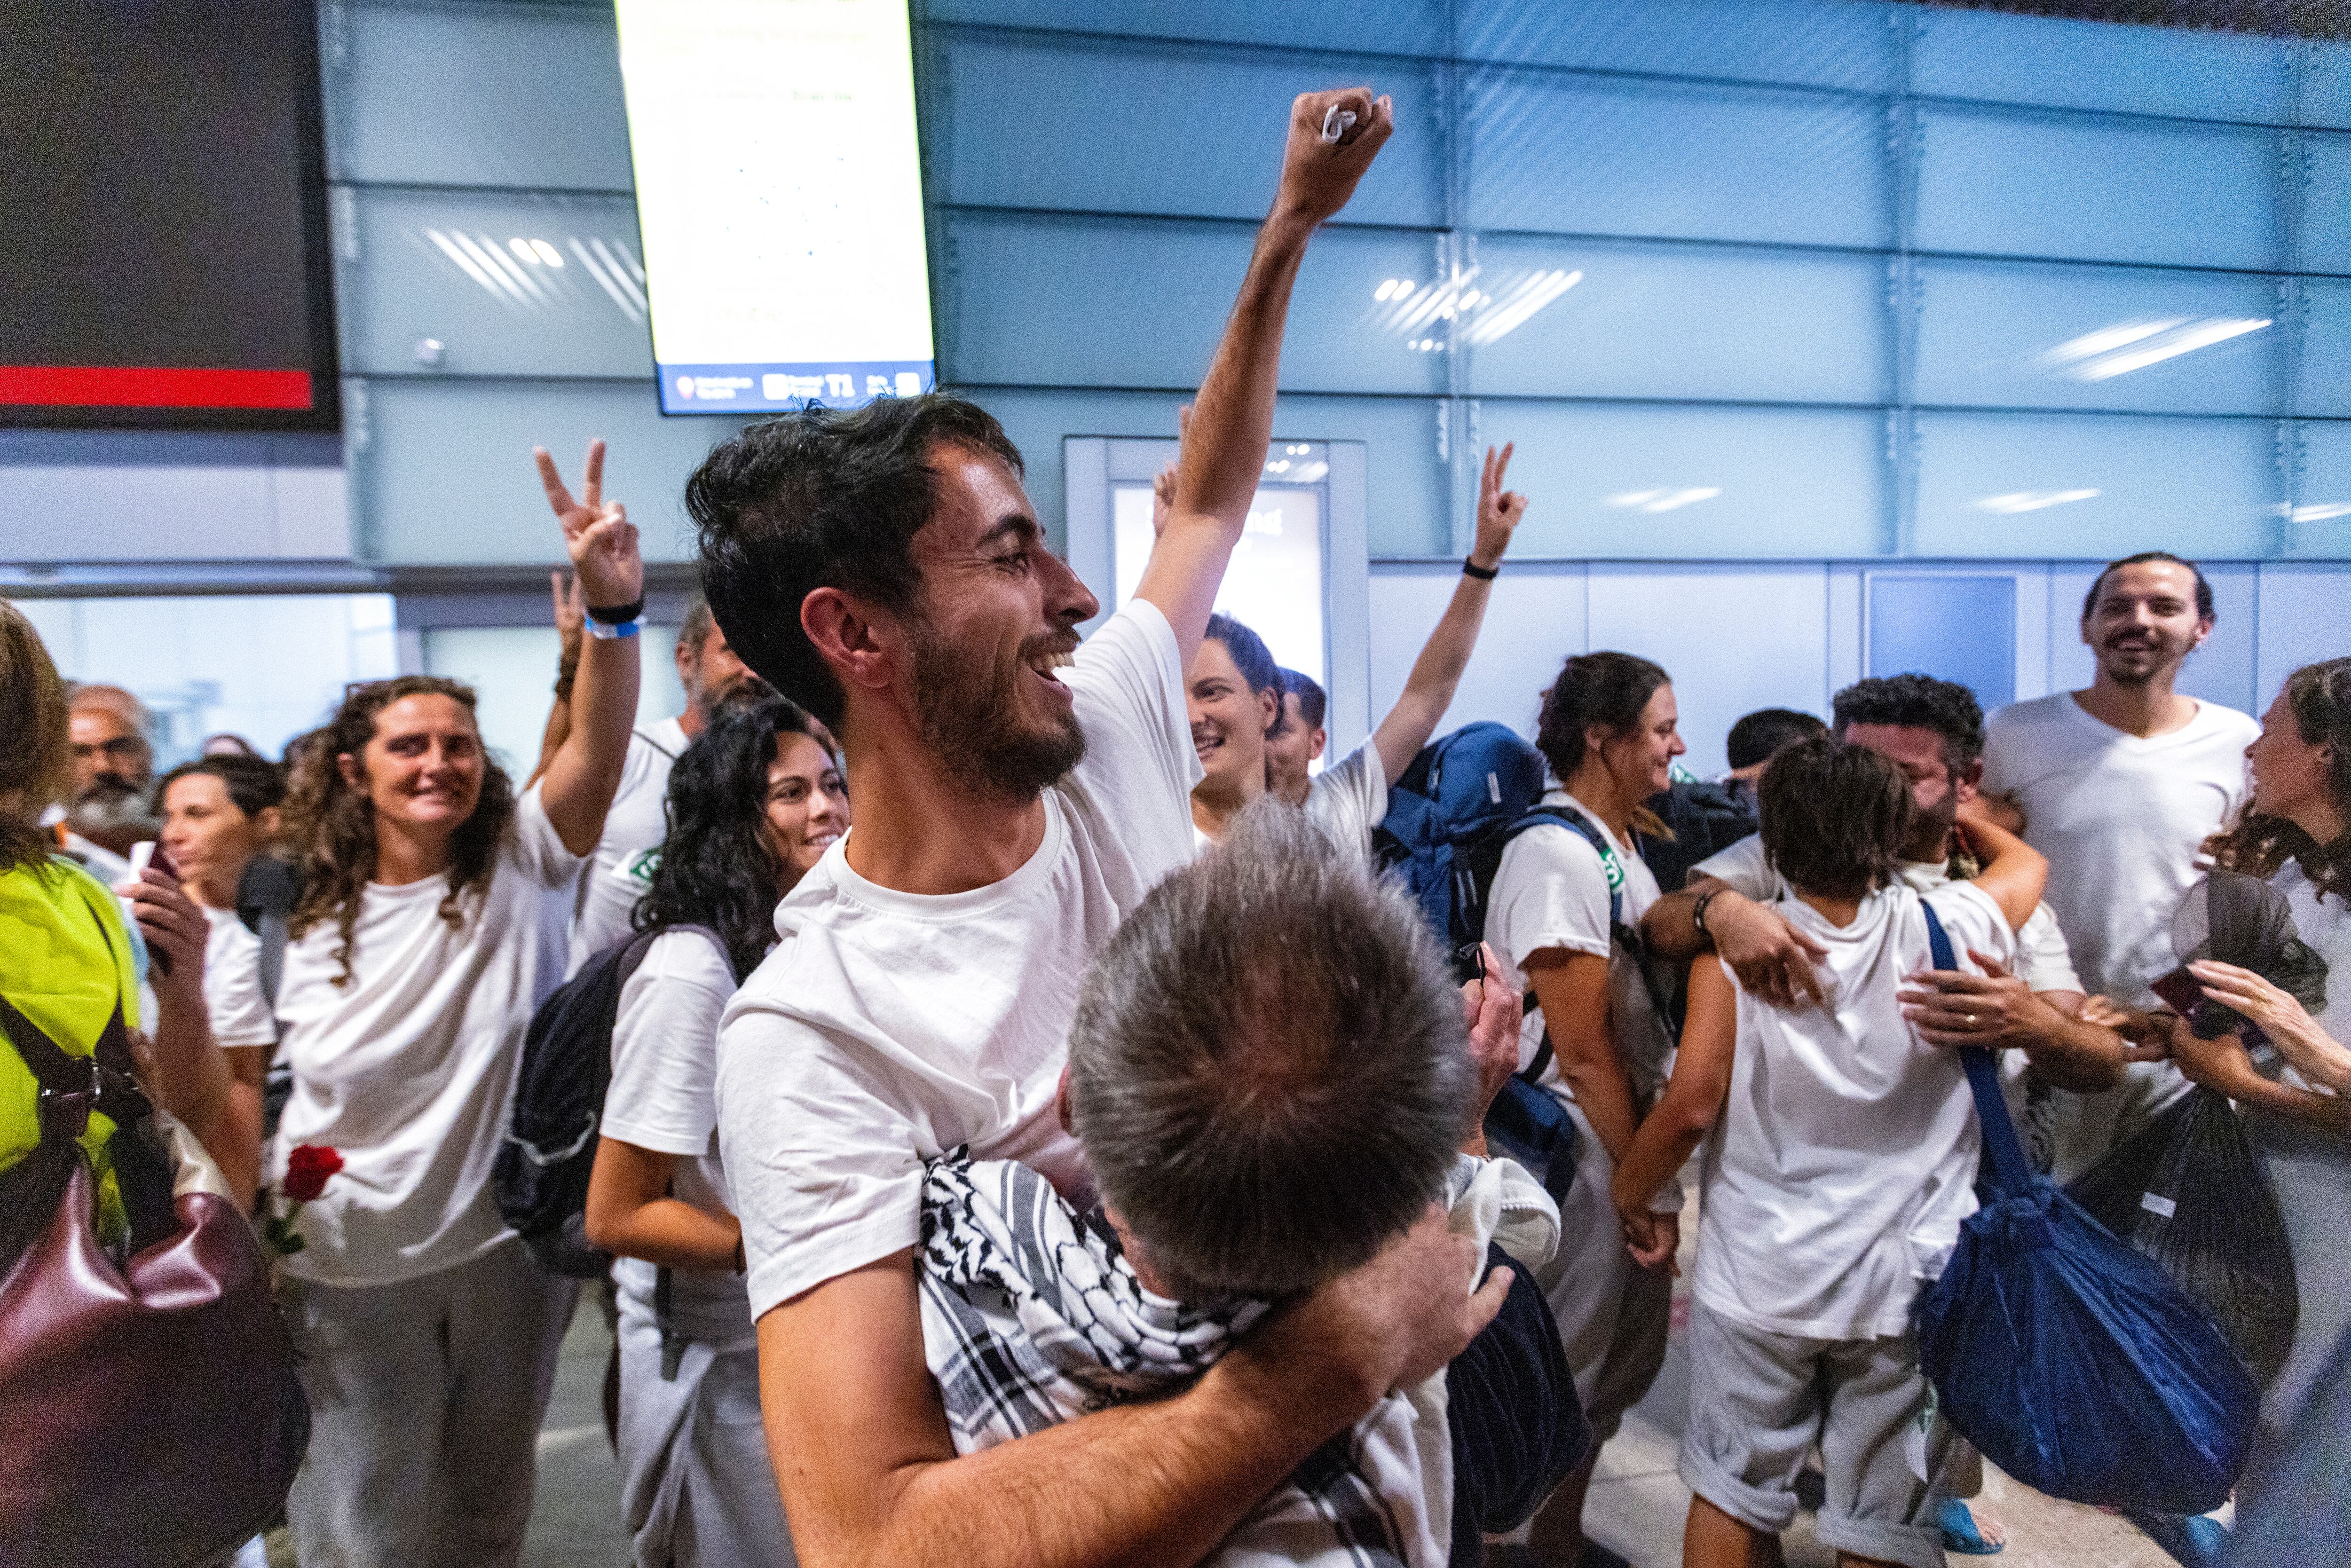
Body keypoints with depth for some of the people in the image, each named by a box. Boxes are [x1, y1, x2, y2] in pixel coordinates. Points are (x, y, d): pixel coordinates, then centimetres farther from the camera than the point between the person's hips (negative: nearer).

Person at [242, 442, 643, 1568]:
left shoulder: (521, 866, -10)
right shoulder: (309, 920, -4)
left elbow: (598, 752, -29)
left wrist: (614, 608, -43)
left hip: (511, 1245, 0)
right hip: (351, 1270, 1)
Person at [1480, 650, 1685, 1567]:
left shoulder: (1621, 841, 7)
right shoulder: (1558, 855, -23)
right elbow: (1584, 1053, -21)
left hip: (1631, 1135, 10)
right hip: (1579, 1146, -10)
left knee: (1628, 1357, 22)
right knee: (1571, 1375, 7)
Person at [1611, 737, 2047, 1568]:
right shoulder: (1949, 928, -9)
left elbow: (1691, 1106, -18)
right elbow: (2027, 862, 15)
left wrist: (1628, 1197, -2)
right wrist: (1959, 811, 33)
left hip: (1756, 1279, -1)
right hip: (1905, 1282, 2)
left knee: (1730, 1495, 18)